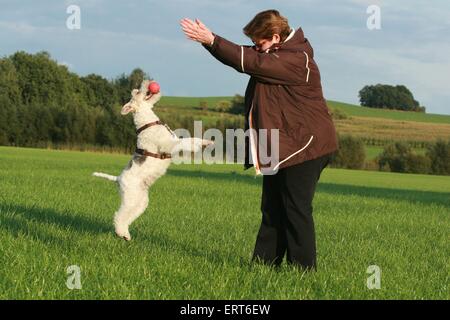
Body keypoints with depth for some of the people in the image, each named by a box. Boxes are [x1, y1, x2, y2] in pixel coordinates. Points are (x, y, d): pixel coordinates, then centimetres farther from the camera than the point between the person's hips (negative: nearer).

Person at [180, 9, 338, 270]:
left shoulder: (295, 60, -20)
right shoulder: (276, 54, 12)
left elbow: (251, 62, -27)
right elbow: (246, 57, 9)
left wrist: (211, 40, -26)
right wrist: (209, 40, -7)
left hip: (305, 145, -10)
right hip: (282, 146, 10)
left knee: (297, 209, -8)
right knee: (272, 208, 12)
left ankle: (304, 268, -3)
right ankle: (265, 262, 17)